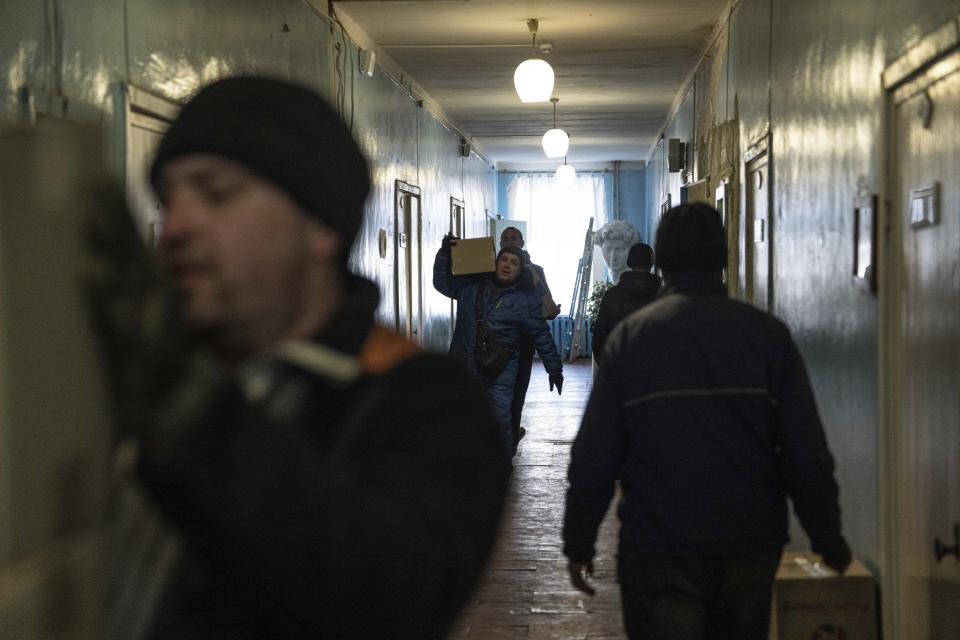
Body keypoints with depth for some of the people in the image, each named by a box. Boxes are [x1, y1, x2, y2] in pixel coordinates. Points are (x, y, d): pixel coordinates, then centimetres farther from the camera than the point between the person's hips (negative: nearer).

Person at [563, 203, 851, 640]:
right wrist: (829, 539, 7)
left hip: (658, 551, -2)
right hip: (750, 543, 2)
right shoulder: (768, 334, -2)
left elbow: (594, 456, -4)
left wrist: (578, 542, 6)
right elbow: (807, 454, -4)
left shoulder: (630, 337, -4)